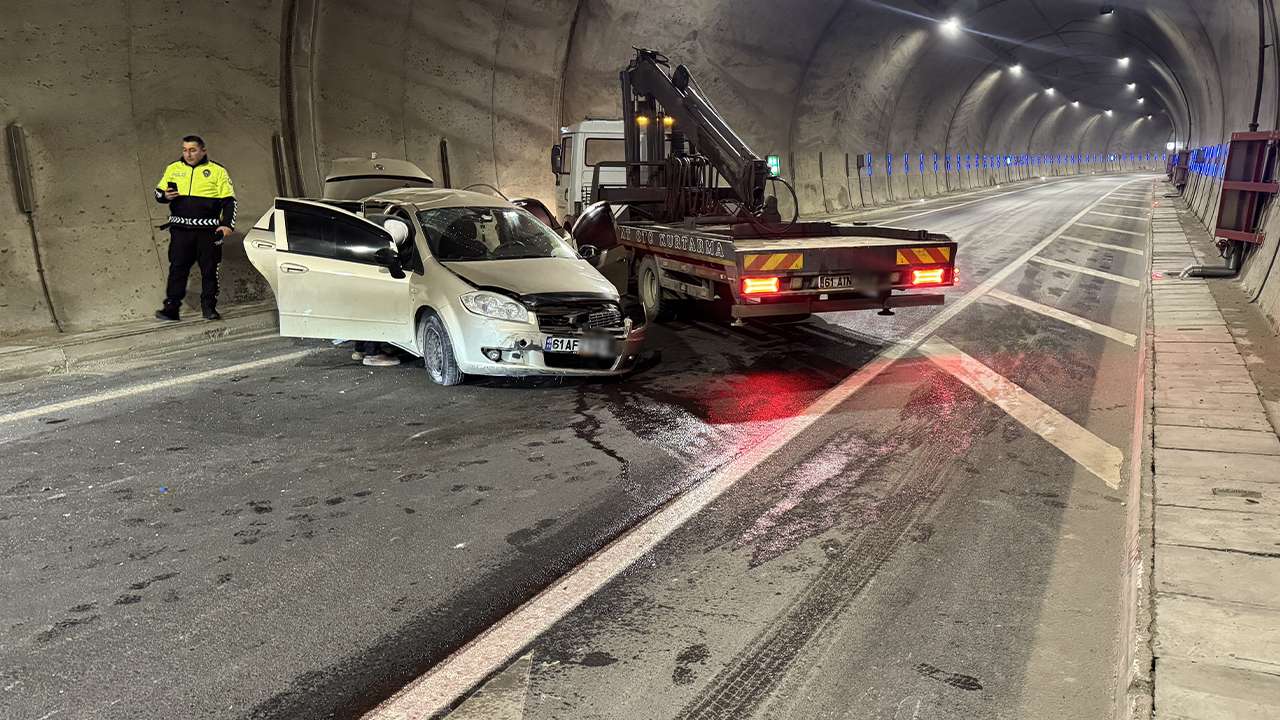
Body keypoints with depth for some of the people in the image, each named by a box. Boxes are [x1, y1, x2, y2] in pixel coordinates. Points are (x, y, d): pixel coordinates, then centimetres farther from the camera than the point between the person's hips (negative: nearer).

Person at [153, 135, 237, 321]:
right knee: (177, 268, 0)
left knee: (209, 269, 4)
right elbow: (158, 192, 19)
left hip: (208, 229, -2)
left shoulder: (217, 171, 4)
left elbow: (229, 201, 3)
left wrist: (227, 224, -9)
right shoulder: (173, 169, 11)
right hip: (181, 229, 2)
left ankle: (209, 307, 14)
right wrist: (165, 196, -6)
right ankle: (171, 307, 3)